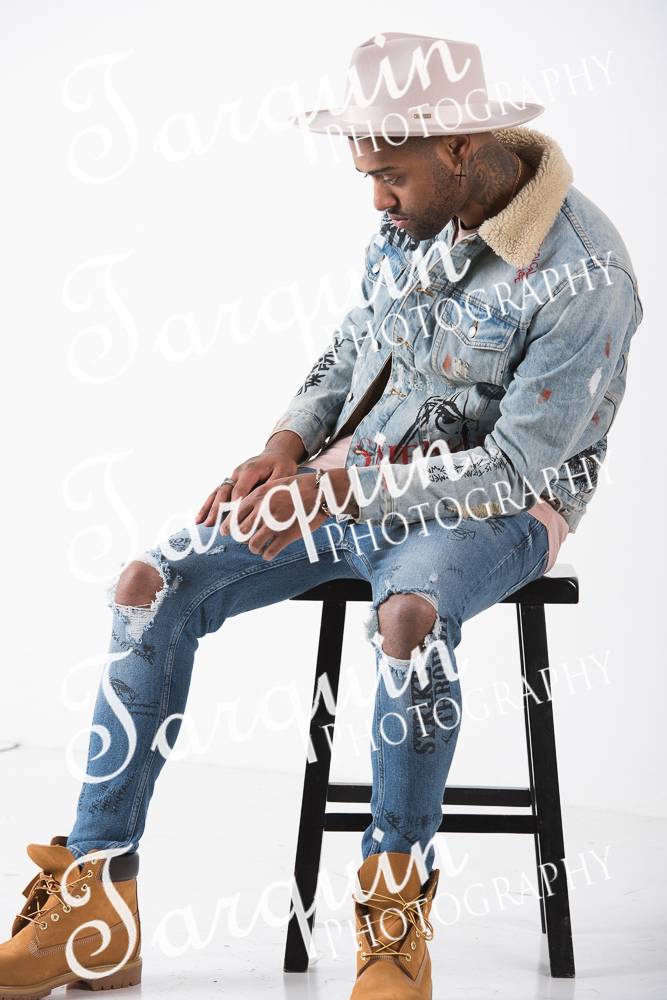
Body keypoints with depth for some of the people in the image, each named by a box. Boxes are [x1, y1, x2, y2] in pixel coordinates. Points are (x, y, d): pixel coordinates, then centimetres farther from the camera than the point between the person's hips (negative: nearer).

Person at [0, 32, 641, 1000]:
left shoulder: (585, 270, -17)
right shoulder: (410, 219, 4)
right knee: (153, 585, -11)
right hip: (352, 480, 6)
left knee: (409, 613, -41)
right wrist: (286, 446, -3)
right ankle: (94, 917, -5)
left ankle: (397, 913, -16)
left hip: (490, 508, -6)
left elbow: (515, 463, -19)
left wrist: (340, 491, -21)